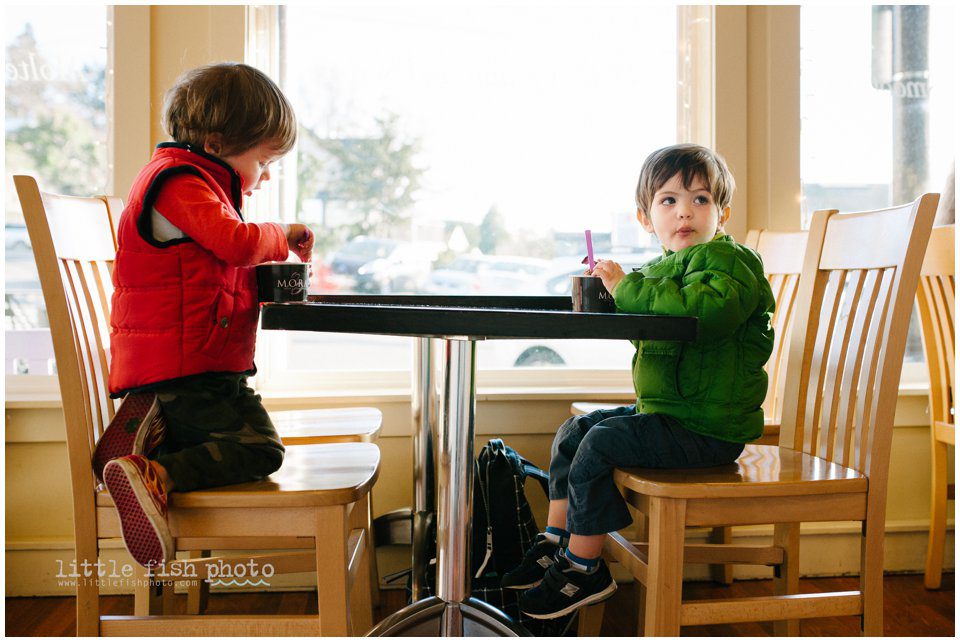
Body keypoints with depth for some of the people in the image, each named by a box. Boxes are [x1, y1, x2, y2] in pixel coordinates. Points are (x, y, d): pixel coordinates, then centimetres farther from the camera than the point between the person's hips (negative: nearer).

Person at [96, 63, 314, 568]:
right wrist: (285, 235, -5)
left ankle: (145, 428, 6)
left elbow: (219, 266, 28)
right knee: (259, 449, -14)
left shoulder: (189, 181, 24)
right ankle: (152, 475, -24)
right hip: (186, 369, -11)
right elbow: (236, 242, -25)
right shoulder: (180, 181, -11)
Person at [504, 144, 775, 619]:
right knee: (573, 431, 11)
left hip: (705, 427, -10)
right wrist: (605, 289, 10)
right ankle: (555, 541, 20)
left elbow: (704, 310, -35)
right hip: (663, 412, 10)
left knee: (600, 444, -20)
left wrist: (629, 289, -25)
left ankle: (583, 569, -6)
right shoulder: (661, 267, 17)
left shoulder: (726, 259, -12)